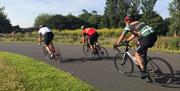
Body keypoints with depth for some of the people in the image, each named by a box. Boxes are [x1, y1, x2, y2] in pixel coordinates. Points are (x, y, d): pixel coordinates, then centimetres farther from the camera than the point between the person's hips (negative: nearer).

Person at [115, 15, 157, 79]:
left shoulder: (129, 25, 7)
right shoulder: (138, 23, 29)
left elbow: (122, 36, 11)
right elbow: (134, 34, 39)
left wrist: (116, 44, 23)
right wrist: (127, 40, 45)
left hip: (147, 38, -8)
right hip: (154, 35, 8)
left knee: (137, 54, 2)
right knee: (144, 46, 36)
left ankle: (143, 71, -5)